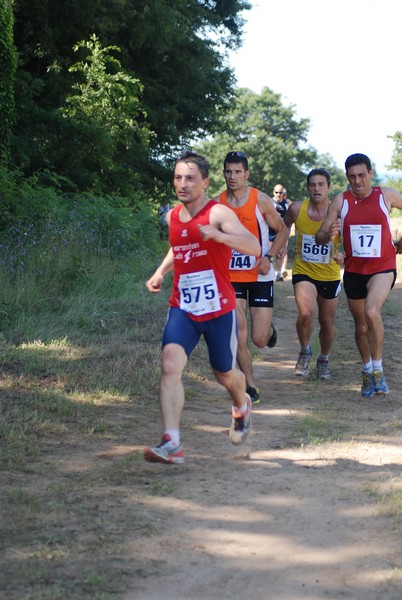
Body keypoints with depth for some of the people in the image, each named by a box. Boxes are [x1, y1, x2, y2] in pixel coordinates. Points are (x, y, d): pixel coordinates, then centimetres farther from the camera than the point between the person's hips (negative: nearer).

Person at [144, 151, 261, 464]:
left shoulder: (218, 213, -13)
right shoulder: (172, 217, 7)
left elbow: (255, 248, -27)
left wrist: (217, 235, -40)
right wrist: (161, 272, 16)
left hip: (219, 309, -3)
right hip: (182, 308, 4)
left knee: (225, 374, 16)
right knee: (170, 365, -21)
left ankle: (242, 406, 52)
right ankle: (172, 443, -25)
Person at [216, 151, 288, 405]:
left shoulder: (260, 199, -7)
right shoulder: (218, 203, -1)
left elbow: (282, 230, 3)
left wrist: (269, 257, -11)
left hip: (260, 275, -2)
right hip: (232, 276, 2)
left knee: (260, 339, -3)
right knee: (239, 335, -7)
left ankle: (269, 328, 34)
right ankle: (250, 386, 8)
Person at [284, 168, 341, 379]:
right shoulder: (296, 209, -10)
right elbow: (283, 229, 12)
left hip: (329, 275, 1)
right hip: (303, 272, -1)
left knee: (327, 322, 14)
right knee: (306, 313, -25)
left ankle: (324, 360, 42)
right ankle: (305, 352, 4)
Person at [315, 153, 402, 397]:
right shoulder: (341, 201, -3)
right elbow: (319, 237, -4)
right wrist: (328, 235, -27)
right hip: (353, 271, 3)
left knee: (372, 312, -28)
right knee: (361, 326, 13)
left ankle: (378, 370, -14)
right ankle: (367, 372, 36)